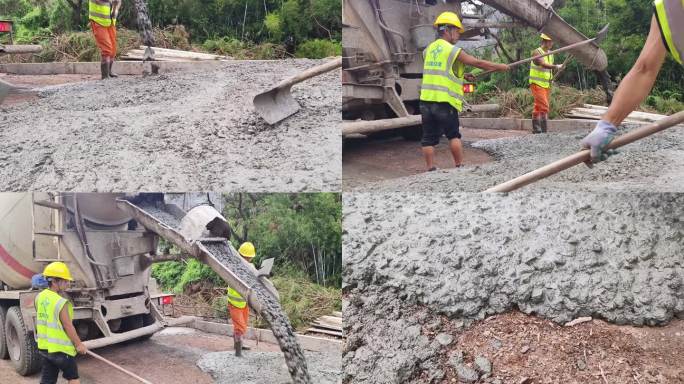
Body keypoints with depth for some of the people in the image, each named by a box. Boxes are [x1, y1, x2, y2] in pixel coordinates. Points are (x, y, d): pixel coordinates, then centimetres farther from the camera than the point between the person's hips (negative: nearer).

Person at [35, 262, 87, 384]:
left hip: (44, 347, 7)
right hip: (61, 348, -7)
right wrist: (79, 344, -7)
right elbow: (68, 326, -18)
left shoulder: (40, 297, 2)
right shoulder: (61, 303, -22)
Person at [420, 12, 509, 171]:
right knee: (453, 135, 8)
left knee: (429, 138, 6)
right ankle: (459, 166, 12)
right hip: (445, 101, -5)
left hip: (426, 99, 5)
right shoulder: (453, 51, -7)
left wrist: (462, 76, 25)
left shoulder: (428, 50, 12)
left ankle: (431, 169, 5)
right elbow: (478, 63, -2)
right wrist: (500, 67, 10)